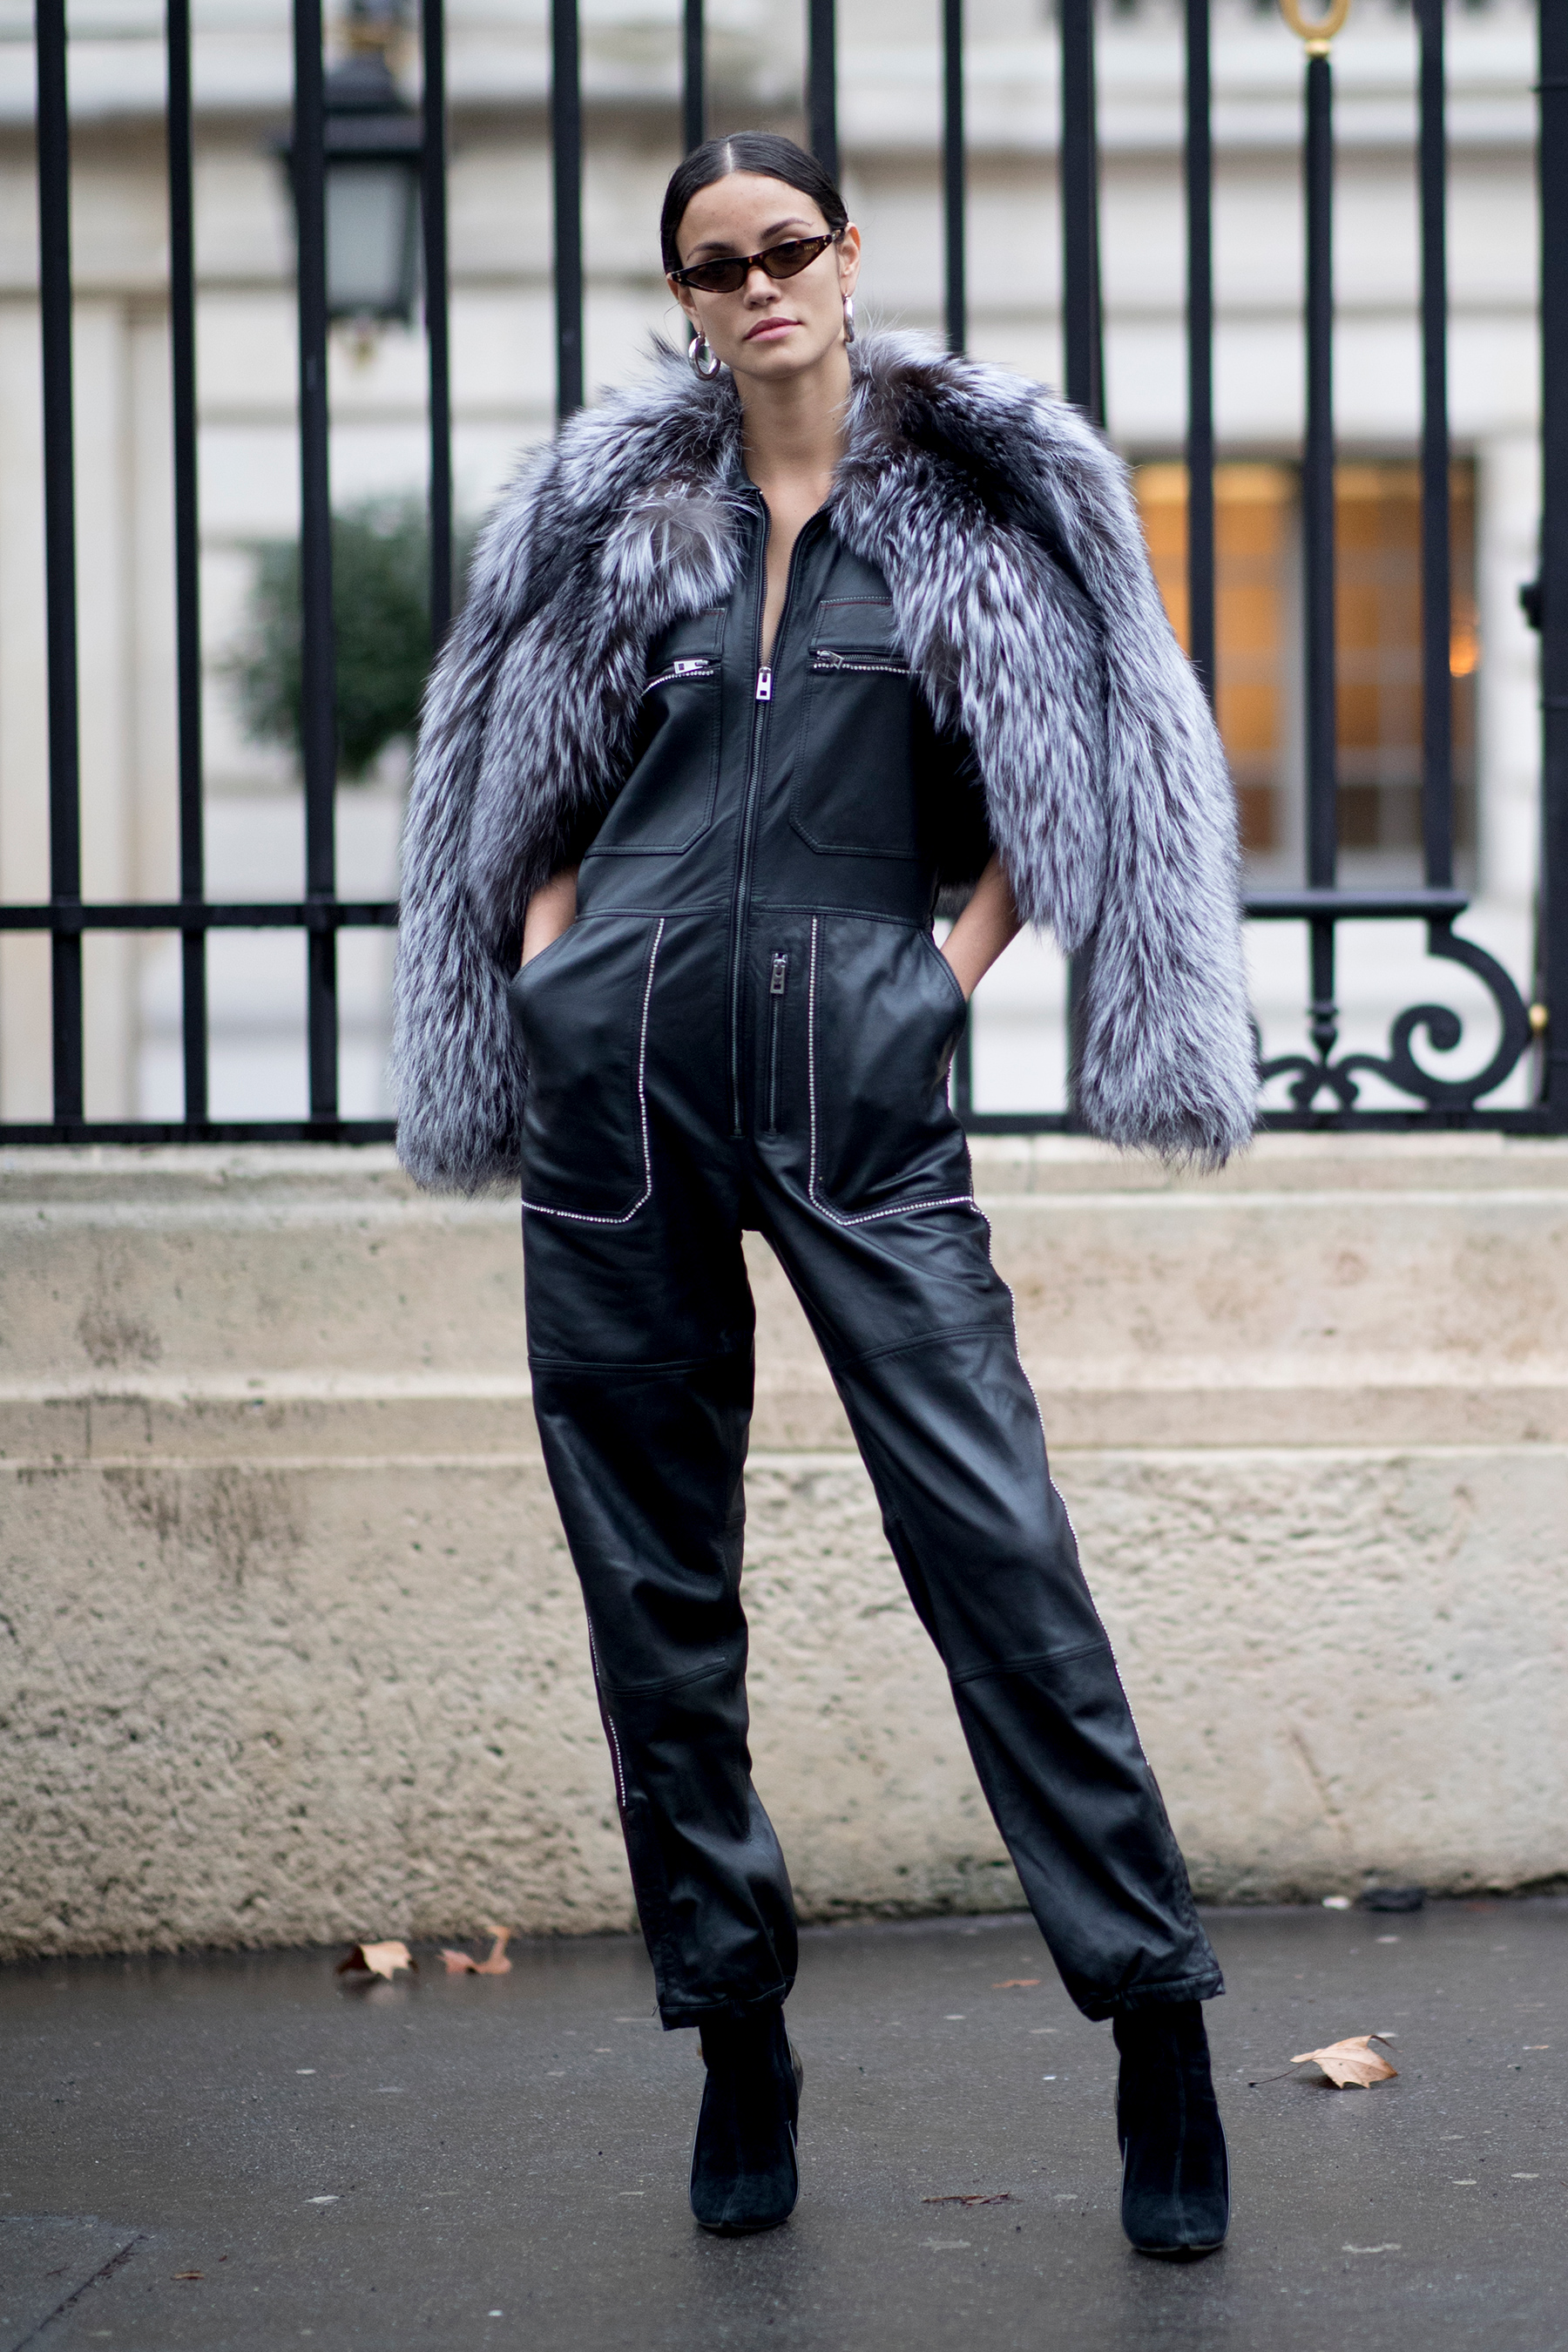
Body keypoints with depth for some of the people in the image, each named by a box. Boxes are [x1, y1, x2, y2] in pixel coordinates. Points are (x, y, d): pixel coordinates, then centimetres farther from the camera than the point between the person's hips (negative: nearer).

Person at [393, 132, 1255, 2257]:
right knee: (655, 1576, 4)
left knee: (993, 1540, -10)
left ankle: (1157, 2023, -4)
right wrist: (559, 974, 8)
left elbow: (1071, 783, 10)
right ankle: (736, 2030, 15)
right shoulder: (613, 504, 11)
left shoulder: (988, 491, 5)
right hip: (621, 1076, 3)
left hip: (857, 1085, -3)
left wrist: (955, 967, 0)